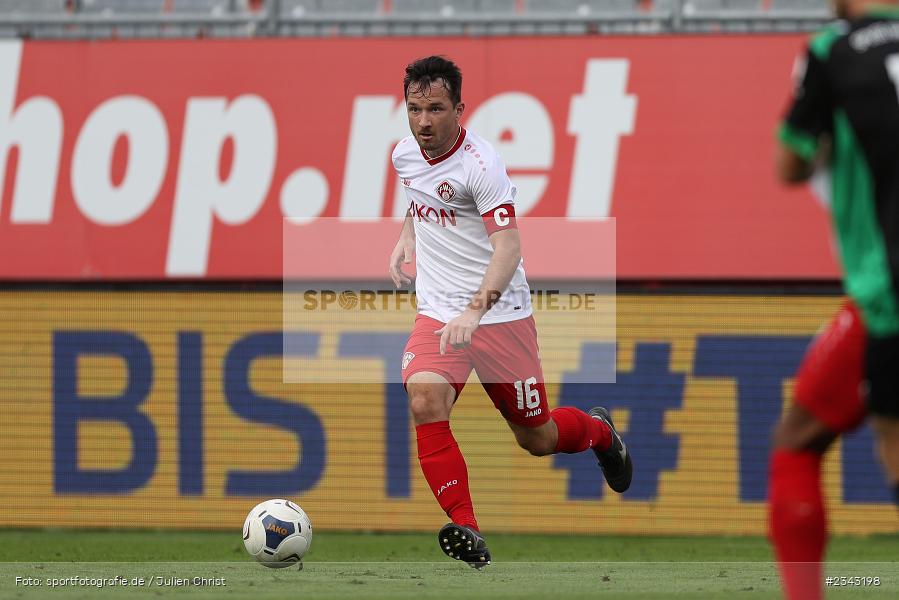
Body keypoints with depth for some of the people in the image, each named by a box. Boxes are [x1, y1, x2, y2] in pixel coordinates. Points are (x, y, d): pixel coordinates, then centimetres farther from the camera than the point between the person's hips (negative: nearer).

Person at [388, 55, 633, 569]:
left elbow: (508, 247, -30)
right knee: (425, 401, -26)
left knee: (538, 438, 8)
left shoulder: (480, 164, -20)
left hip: (501, 311, -4)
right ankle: (466, 531, -25)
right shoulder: (406, 154, 2)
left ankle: (600, 432, 44)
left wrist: (475, 310, -42)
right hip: (438, 313, 4)